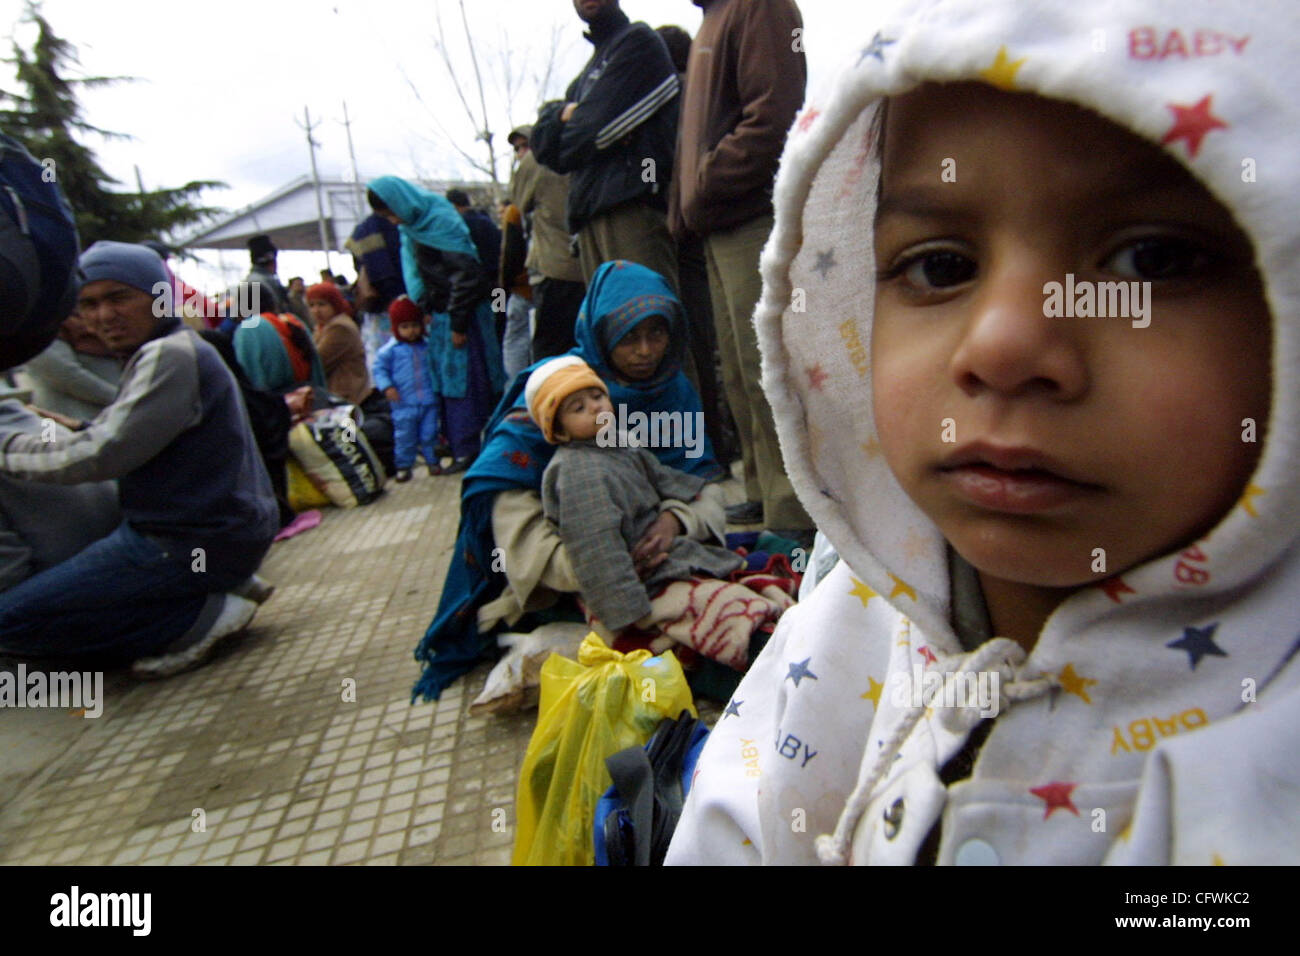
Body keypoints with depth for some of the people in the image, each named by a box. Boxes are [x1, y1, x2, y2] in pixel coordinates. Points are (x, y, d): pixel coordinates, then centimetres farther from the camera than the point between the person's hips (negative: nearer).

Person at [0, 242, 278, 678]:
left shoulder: (169, 355, -16)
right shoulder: (180, 349, 16)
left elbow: (101, 455, -20)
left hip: (196, 543, -10)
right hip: (215, 529, 10)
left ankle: (201, 615, -11)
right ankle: (217, 593, 10)